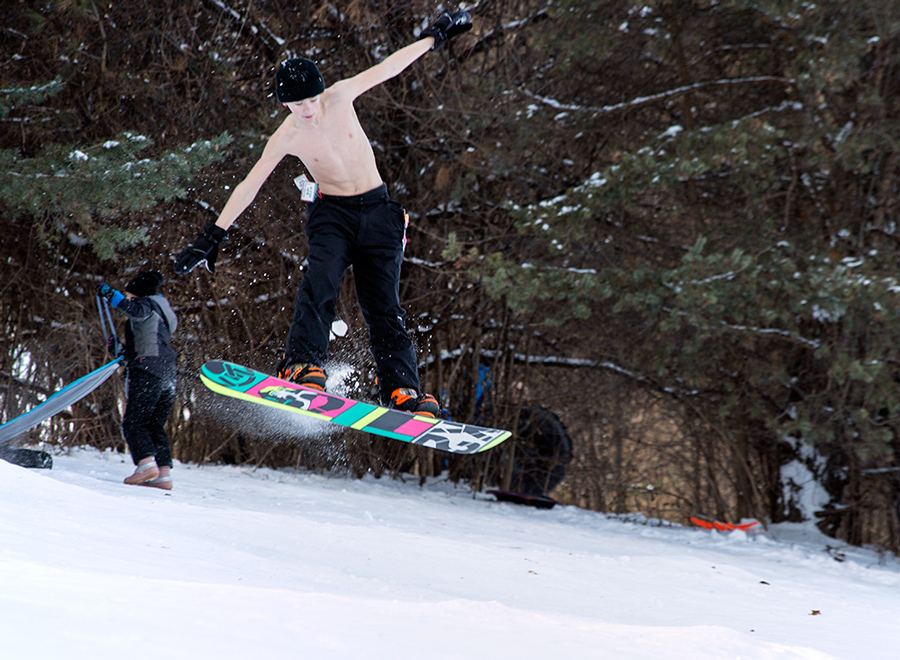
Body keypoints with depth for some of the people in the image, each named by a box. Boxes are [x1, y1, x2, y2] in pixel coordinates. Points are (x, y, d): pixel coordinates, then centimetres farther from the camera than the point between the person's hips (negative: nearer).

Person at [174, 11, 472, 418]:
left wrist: (436, 36, 11)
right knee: (320, 282, -30)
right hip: (331, 213, -2)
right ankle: (302, 366, -40)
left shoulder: (340, 97, -8)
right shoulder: (287, 137, -11)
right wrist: (213, 236, -11)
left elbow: (388, 67, 3)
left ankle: (402, 388, -16)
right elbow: (249, 186, -9)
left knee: (383, 305, -8)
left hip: (376, 209, 2)